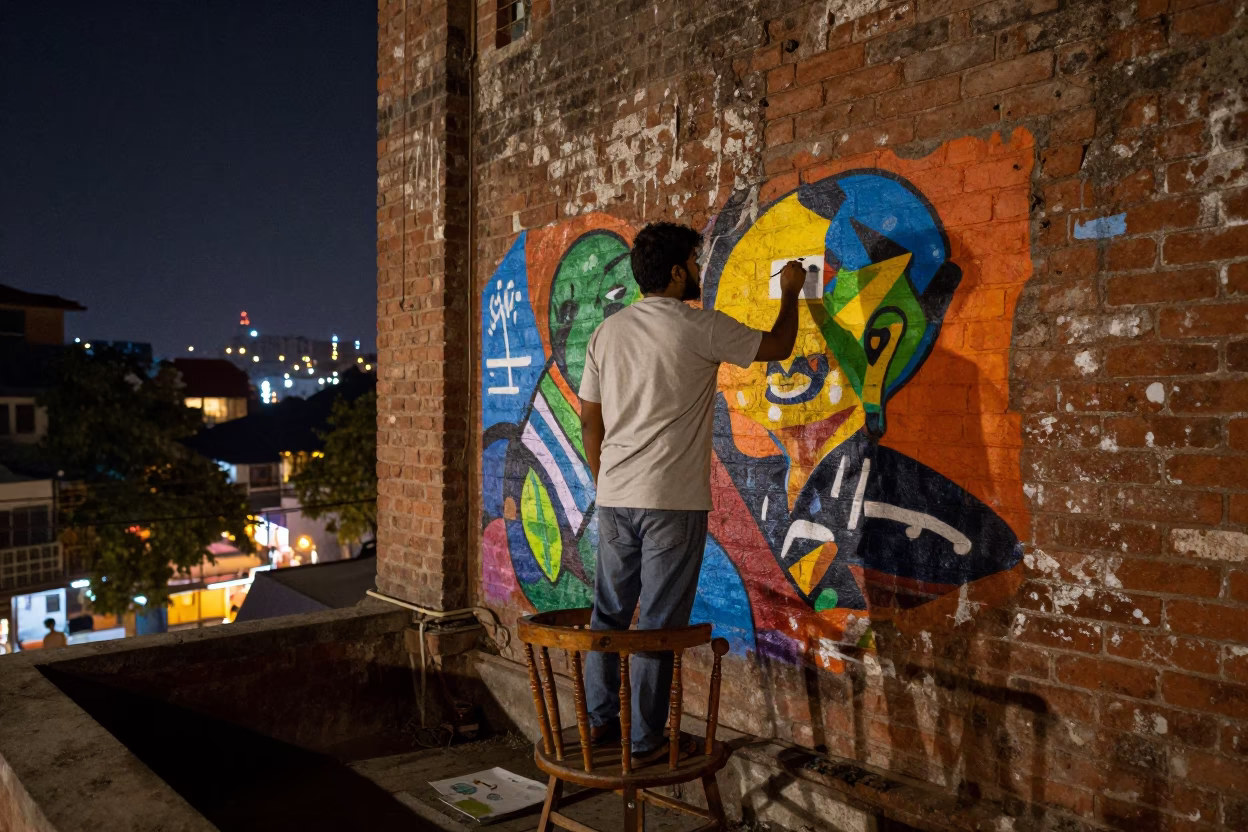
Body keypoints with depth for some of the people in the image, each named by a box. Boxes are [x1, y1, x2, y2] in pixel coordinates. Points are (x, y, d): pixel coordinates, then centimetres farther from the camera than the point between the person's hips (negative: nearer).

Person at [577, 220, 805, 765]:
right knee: (658, 623, 3)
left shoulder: (607, 331, 9)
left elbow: (589, 420, 12)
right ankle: (645, 741, 13)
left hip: (614, 497, 6)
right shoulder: (701, 327, -7)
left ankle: (600, 721, 26)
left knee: (609, 612, 15)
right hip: (673, 500, -5)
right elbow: (777, 347, 6)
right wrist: (790, 292, 22)